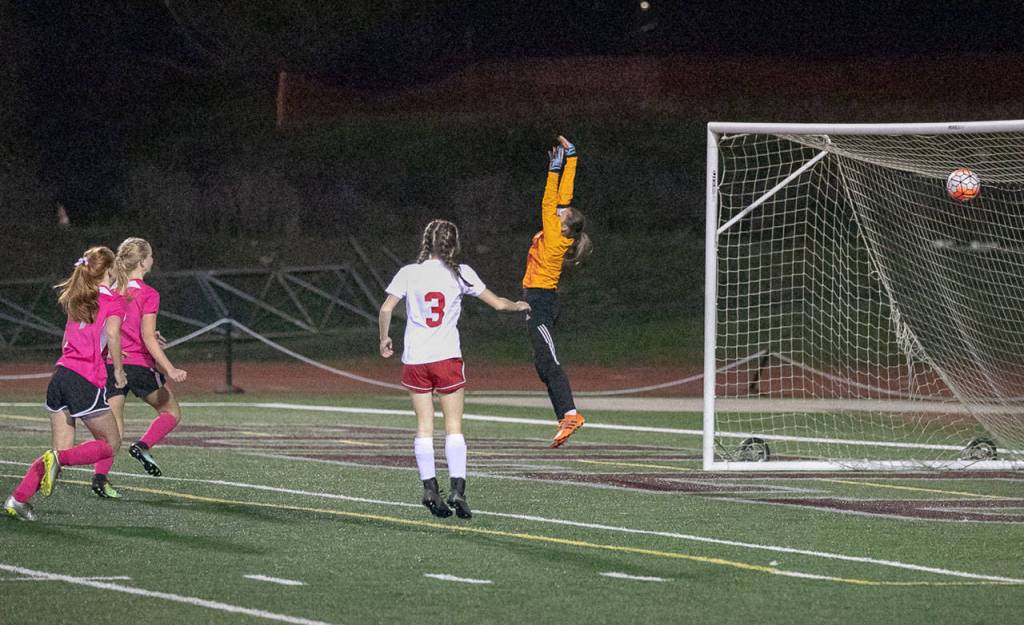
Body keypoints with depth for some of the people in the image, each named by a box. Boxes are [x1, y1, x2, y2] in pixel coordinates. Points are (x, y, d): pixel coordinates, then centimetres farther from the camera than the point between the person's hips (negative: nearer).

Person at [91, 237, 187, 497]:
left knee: (114, 426, 6)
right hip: (139, 364, -5)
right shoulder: (148, 294, -9)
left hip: (111, 363, 5)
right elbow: (148, 338, -16)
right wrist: (170, 370, -17)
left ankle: (100, 476, -9)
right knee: (171, 411, 15)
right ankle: (143, 446, -7)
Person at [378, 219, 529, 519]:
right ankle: (457, 488, -8)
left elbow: (386, 308, -6)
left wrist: (384, 338, 10)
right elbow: (498, 303, 6)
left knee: (424, 424, 6)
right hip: (447, 357, -1)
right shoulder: (460, 273, 1)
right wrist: (518, 306, 27)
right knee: (454, 426, 2)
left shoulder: (409, 273, 0)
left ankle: (429, 487, -2)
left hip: (415, 359, 1)